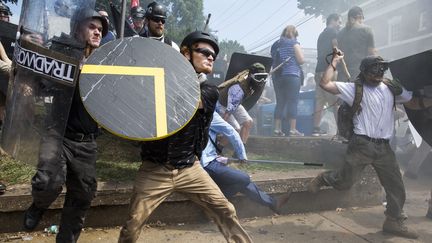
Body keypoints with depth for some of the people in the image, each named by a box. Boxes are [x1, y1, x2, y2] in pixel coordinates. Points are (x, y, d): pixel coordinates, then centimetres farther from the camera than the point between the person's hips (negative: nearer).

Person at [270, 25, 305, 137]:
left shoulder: (275, 44, 17)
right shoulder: (294, 43, 0)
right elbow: (301, 60, -5)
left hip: (277, 76, 6)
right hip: (292, 76, -6)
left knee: (280, 102, 8)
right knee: (292, 102, -4)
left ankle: (277, 129, 6)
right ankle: (293, 129, -6)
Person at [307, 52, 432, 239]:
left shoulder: (392, 88, 12)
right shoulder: (355, 88, -2)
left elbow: (414, 103, 18)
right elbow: (325, 84, -8)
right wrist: (335, 62, -3)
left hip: (384, 147, 5)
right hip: (361, 145, -5)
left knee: (396, 186, 8)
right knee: (345, 182, -1)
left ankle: (394, 222, 25)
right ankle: (322, 179, 29)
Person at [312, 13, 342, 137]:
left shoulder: (321, 35, 26)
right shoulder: (333, 32, 0)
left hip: (319, 71, 8)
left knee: (320, 101, 5)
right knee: (337, 102, -8)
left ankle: (316, 128, 3)